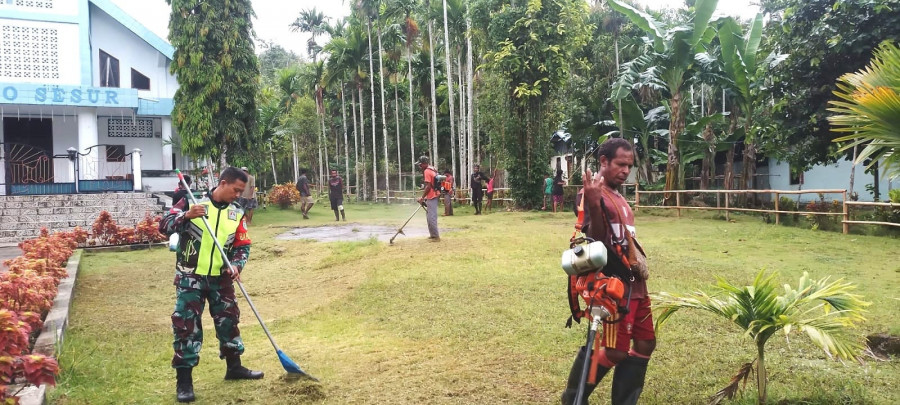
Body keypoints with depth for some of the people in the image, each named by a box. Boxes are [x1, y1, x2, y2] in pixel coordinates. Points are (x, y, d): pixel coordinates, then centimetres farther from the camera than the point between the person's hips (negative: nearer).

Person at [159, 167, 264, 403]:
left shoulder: (236, 213, 2)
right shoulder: (192, 202, -9)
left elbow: (243, 246, 4)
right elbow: (164, 227, -13)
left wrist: (237, 265, -15)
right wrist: (186, 215, -30)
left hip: (220, 277, 5)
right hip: (190, 277, -4)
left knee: (229, 319, 12)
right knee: (186, 324, -4)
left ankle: (234, 367, 29)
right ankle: (184, 380, 6)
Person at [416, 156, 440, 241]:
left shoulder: (427, 171, -14)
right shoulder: (433, 170, 15)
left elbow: (428, 186, -20)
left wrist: (422, 197, -15)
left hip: (431, 197, -11)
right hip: (434, 195, 11)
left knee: (431, 217, -8)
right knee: (429, 215, 19)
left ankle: (436, 236, -5)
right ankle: (433, 234, 25)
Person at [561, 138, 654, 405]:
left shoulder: (618, 197, 15)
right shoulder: (594, 194, -13)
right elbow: (595, 240, -23)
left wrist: (639, 271, 19)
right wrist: (593, 204, -37)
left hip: (634, 282, 10)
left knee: (645, 343, 12)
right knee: (616, 352, -6)